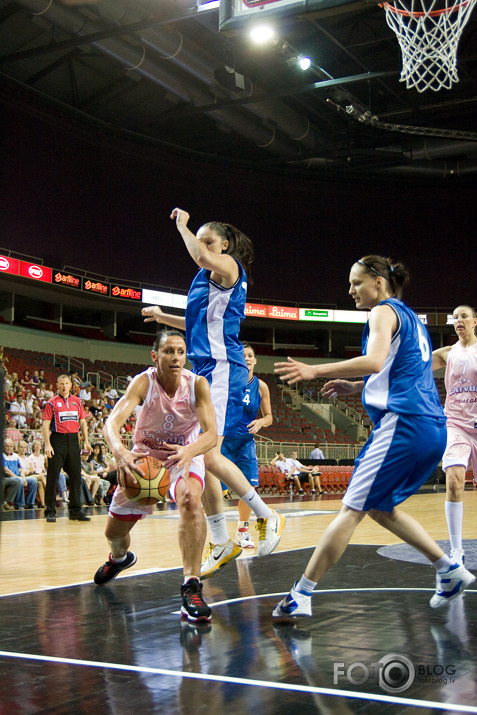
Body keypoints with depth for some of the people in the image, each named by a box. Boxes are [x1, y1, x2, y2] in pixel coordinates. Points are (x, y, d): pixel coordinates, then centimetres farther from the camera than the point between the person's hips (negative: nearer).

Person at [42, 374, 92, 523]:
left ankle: (75, 510, 13)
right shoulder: (52, 403, 0)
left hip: (73, 440, 4)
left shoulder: (77, 402, 12)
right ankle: (50, 511, 6)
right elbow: (45, 424, -5)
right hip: (58, 439, -4)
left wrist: (86, 441, 8)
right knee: (53, 477, -3)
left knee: (76, 476, 5)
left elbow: (82, 422, 16)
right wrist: (47, 444, -14)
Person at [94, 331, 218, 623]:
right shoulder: (144, 382, -23)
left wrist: (189, 452, -52)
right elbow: (112, 423, -36)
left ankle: (192, 586, -34)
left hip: (185, 455, -1)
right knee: (114, 532, 10)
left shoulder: (197, 384, -21)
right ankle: (120, 558, 49)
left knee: (190, 499, -36)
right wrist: (120, 453, -58)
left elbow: (211, 434, -29)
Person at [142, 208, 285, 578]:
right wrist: (162, 317, 32)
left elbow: (202, 256, -28)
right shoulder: (205, 278, 21)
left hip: (222, 369, -10)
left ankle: (267, 517, -2)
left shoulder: (229, 268, -5)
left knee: (208, 454, -17)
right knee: (198, 457, 7)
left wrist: (182, 224, -11)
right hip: (203, 370, 10)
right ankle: (221, 544, 14)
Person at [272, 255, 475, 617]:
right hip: (432, 428, 9)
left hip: (403, 424, -9)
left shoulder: (385, 312, -3)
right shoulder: (412, 319, 24)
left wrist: (315, 370, -20)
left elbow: (374, 361, -21)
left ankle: (301, 595, -5)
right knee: (380, 506, 21)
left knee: (352, 510, -8)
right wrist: (356, 387, 21)